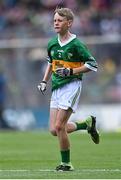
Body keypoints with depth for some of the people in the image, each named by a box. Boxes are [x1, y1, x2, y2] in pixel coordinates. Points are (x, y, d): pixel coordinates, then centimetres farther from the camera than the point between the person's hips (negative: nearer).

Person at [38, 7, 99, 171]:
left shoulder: (76, 44, -11)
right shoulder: (52, 44, 9)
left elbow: (92, 65, -8)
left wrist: (71, 72, -16)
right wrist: (44, 81, 16)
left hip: (71, 85, -7)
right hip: (56, 88, 7)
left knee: (59, 126, -14)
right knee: (54, 130, 2)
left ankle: (66, 163, 2)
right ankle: (87, 123, 25)